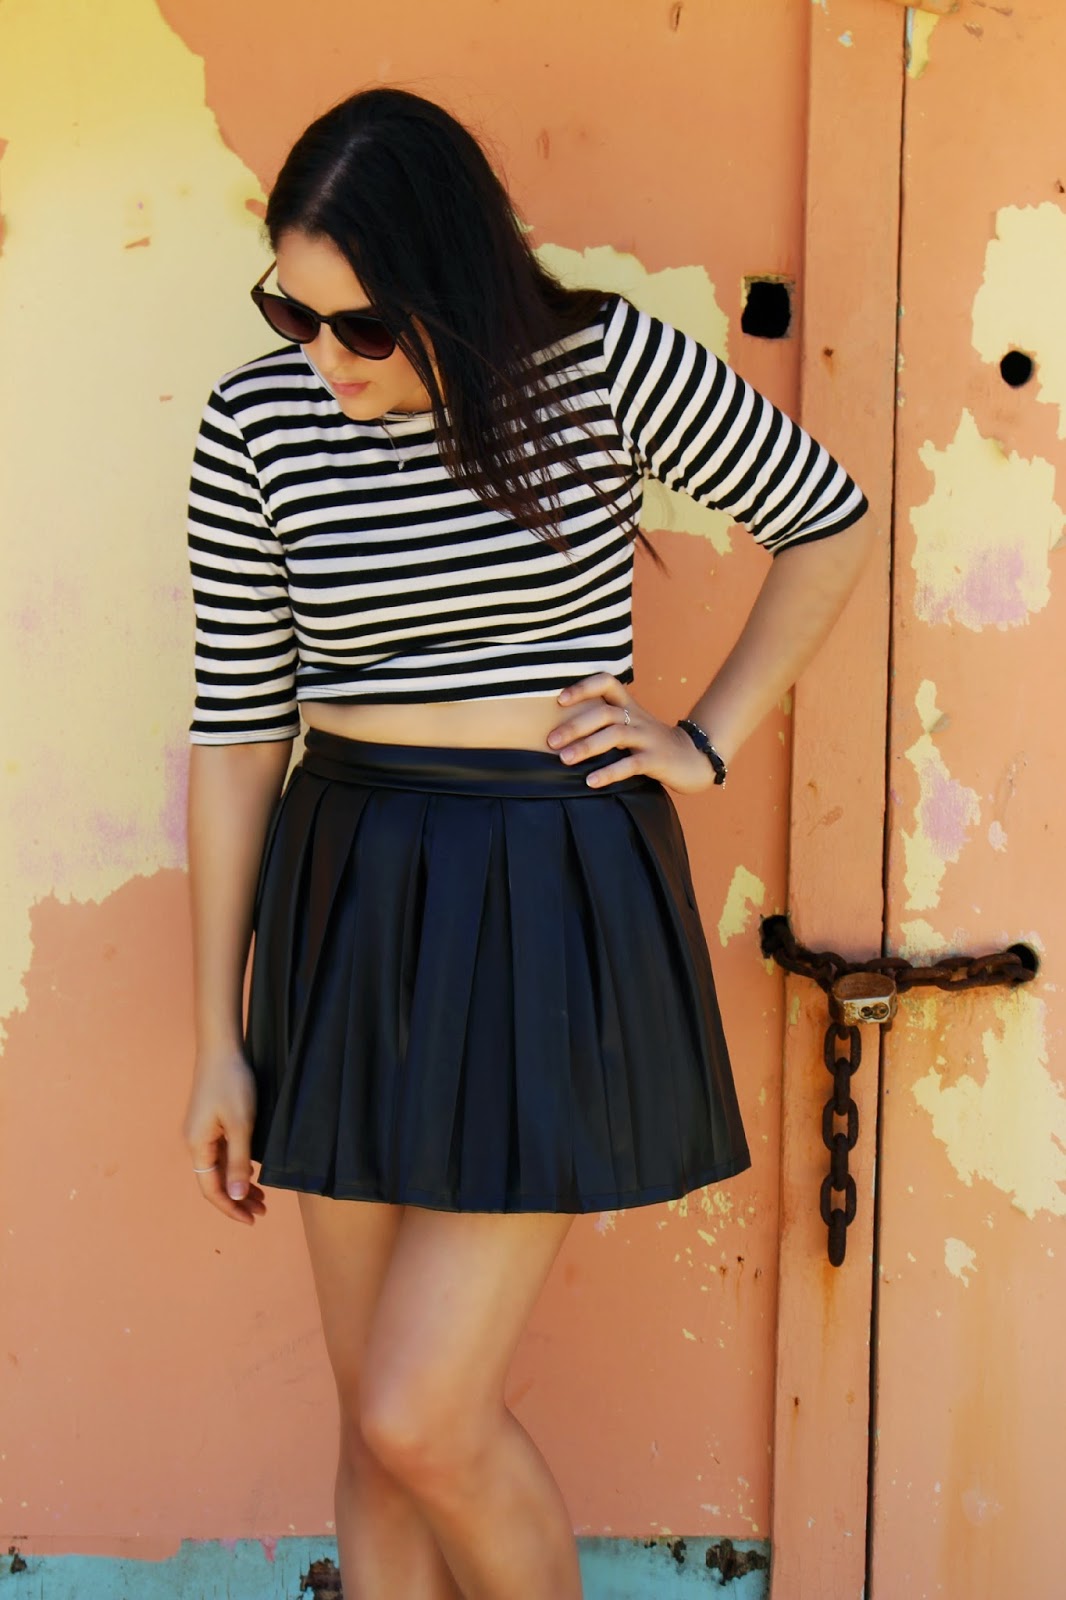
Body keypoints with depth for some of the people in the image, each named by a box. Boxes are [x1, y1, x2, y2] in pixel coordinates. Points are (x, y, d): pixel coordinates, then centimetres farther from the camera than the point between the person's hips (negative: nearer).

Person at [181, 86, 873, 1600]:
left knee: (423, 1418, -6)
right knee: (376, 1419, 10)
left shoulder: (610, 366, -9)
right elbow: (235, 729, 2)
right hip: (347, 910, 3)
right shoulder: (258, 423, -3)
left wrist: (705, 743, 0)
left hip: (553, 913, -3)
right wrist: (221, 1039, 4)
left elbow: (829, 520, 7)